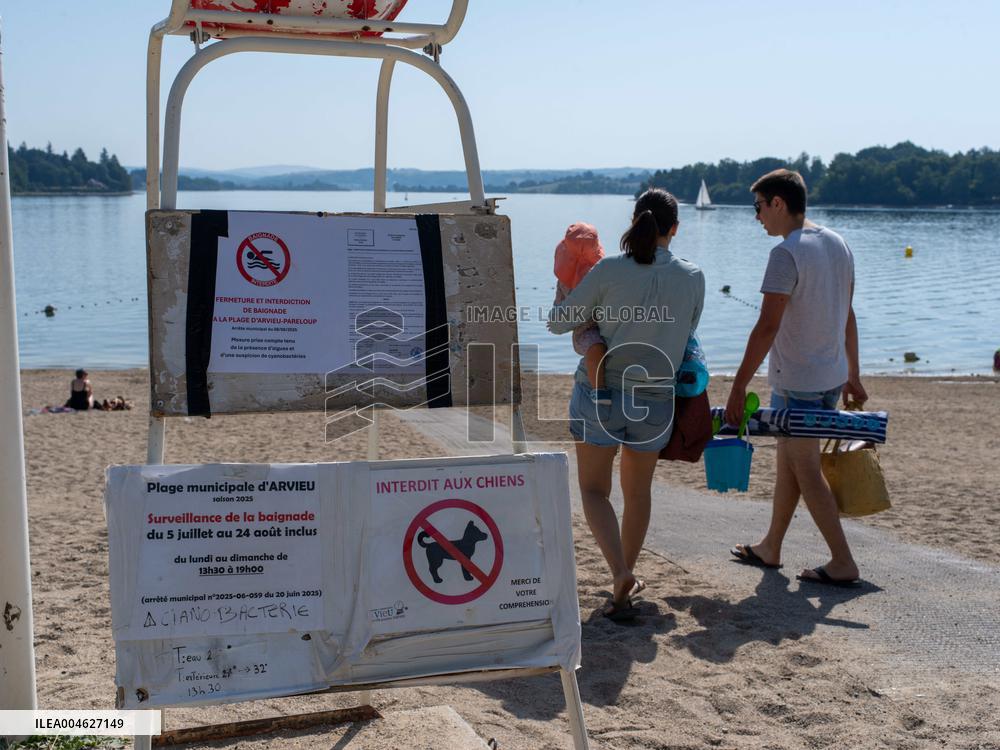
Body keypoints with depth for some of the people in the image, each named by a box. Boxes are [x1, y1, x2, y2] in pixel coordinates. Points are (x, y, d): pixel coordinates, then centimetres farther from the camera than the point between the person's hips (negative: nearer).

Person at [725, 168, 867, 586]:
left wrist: (739, 387, -20)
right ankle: (769, 548, 30)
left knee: (806, 472, 2)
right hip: (832, 377, 9)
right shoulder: (837, 245, 8)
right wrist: (853, 374, 21)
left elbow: (767, 327, -23)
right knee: (787, 462, 19)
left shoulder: (786, 254, -19)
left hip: (797, 382, -9)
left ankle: (843, 564, 6)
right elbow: (847, 316, 14)